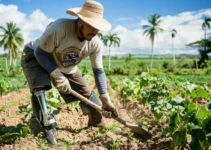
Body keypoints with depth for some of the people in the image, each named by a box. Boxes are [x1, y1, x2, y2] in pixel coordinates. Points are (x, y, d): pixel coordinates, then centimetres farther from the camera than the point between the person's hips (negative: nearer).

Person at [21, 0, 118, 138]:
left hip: (67, 68, 5)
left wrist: (106, 100, -15)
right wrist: (56, 75, -41)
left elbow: (98, 71, -13)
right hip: (36, 57, -4)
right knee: (40, 86, -34)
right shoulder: (59, 28, -42)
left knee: (86, 93, 3)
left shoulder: (96, 43, -24)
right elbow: (40, 53, -30)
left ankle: (98, 123, 26)